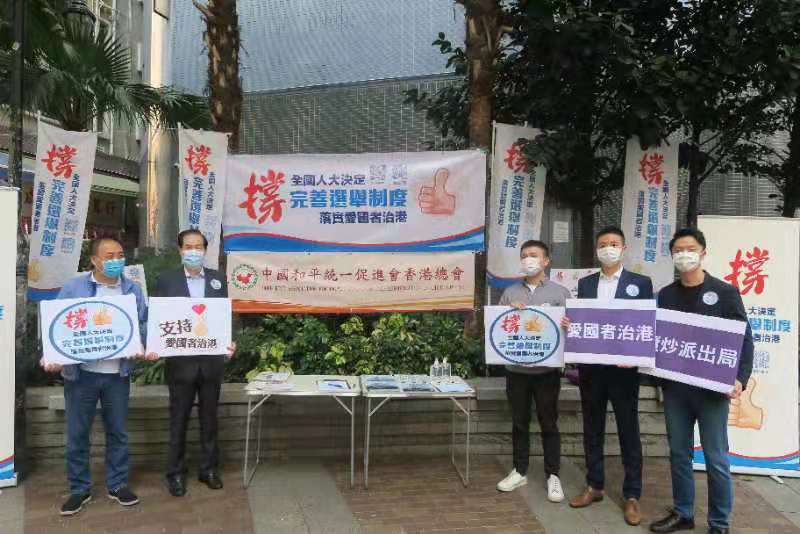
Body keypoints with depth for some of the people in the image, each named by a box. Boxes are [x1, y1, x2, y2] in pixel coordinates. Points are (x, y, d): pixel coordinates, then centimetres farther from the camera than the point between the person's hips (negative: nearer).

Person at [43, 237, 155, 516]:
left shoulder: (133, 289, 4)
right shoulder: (72, 288, -2)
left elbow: (143, 325, 5)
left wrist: (141, 346, -15)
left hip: (118, 373, 1)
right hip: (80, 372, -1)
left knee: (118, 432, 12)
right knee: (77, 434, 9)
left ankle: (117, 484, 27)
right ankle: (79, 489, 25)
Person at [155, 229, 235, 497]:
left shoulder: (218, 279, 5)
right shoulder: (166, 279, -1)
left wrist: (229, 343, -10)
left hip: (211, 360, 2)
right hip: (180, 360, -2)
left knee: (209, 417, 12)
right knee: (178, 419, 9)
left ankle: (209, 469, 26)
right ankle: (175, 473, 22)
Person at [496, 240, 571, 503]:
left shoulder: (560, 292, 1)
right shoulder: (510, 293, 8)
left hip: (547, 369, -2)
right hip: (516, 368, 3)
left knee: (549, 424, 7)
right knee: (519, 423, 13)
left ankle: (552, 475, 19)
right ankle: (520, 471, 26)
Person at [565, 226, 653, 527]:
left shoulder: (641, 283, 1)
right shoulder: (584, 284, 9)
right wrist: (566, 323, -13)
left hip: (623, 368, -3)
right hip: (590, 368, 3)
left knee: (629, 432, 6)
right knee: (592, 430, 13)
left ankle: (632, 496, 17)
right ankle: (594, 486, 27)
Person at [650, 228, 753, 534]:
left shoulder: (725, 293, -1)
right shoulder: (665, 295, 8)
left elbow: (744, 339, -3)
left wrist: (741, 378, -15)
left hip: (712, 388, -3)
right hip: (674, 387, 4)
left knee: (715, 459, 3)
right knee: (679, 453, 11)